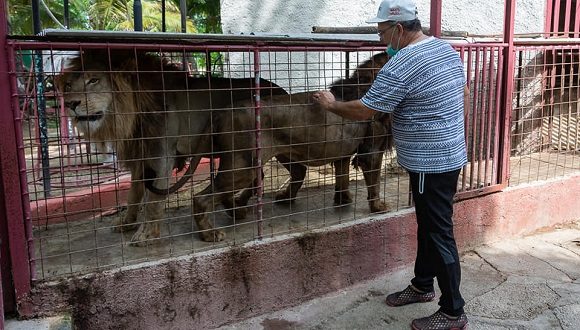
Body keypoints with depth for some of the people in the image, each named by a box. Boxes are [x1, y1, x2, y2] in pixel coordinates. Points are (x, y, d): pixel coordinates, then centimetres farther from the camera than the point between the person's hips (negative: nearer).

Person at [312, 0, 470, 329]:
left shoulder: (399, 67, -21)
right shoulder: (447, 48, 7)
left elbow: (363, 110, -14)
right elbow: (465, 94, 17)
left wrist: (332, 105, 4)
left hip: (431, 164, -10)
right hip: (450, 155, 10)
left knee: (439, 234, 0)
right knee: (427, 226, 21)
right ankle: (422, 286, 38)